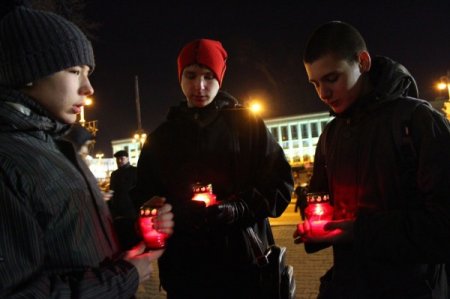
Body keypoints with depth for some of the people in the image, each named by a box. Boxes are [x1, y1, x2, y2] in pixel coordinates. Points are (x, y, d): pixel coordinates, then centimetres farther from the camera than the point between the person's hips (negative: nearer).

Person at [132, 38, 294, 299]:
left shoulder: (247, 124, 3)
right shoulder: (161, 138, 10)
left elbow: (279, 182, 1)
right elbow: (144, 198, 8)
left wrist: (240, 209, -16)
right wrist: (174, 213, -13)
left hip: (246, 262, -1)